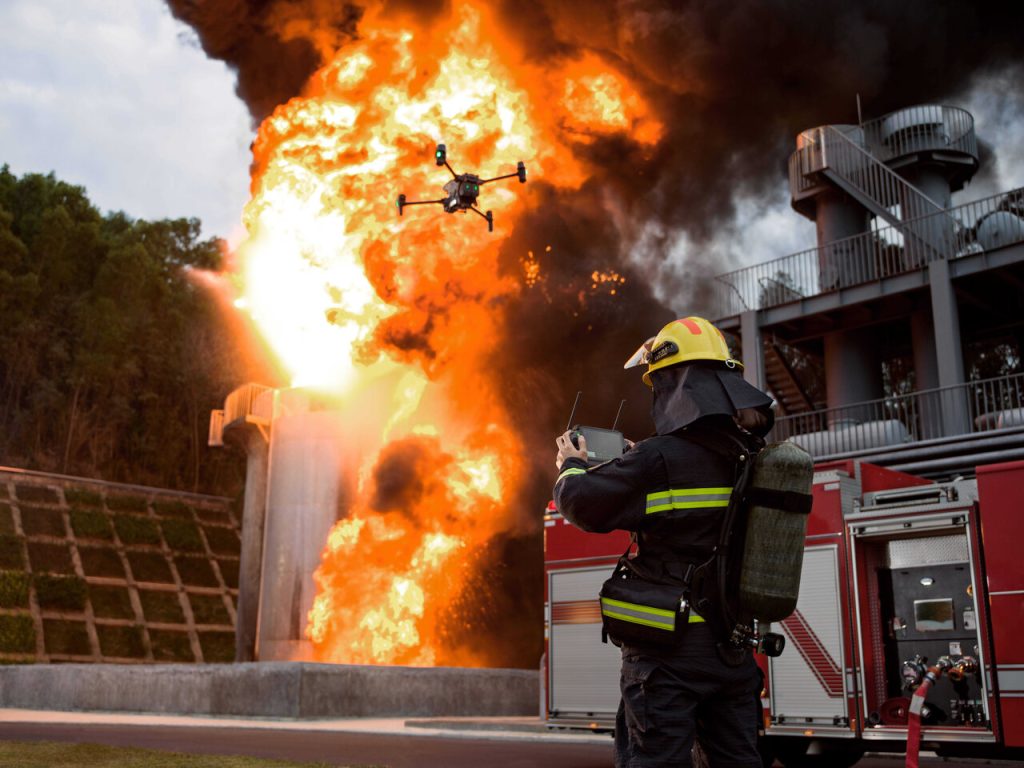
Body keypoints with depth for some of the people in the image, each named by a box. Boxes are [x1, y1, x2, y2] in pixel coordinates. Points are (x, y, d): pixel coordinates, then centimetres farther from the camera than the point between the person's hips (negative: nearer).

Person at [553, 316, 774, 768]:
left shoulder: (661, 459, -16)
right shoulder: (749, 458, 7)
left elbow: (582, 503, -11)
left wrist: (571, 467, 11)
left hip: (670, 647, -7)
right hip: (734, 650, 7)